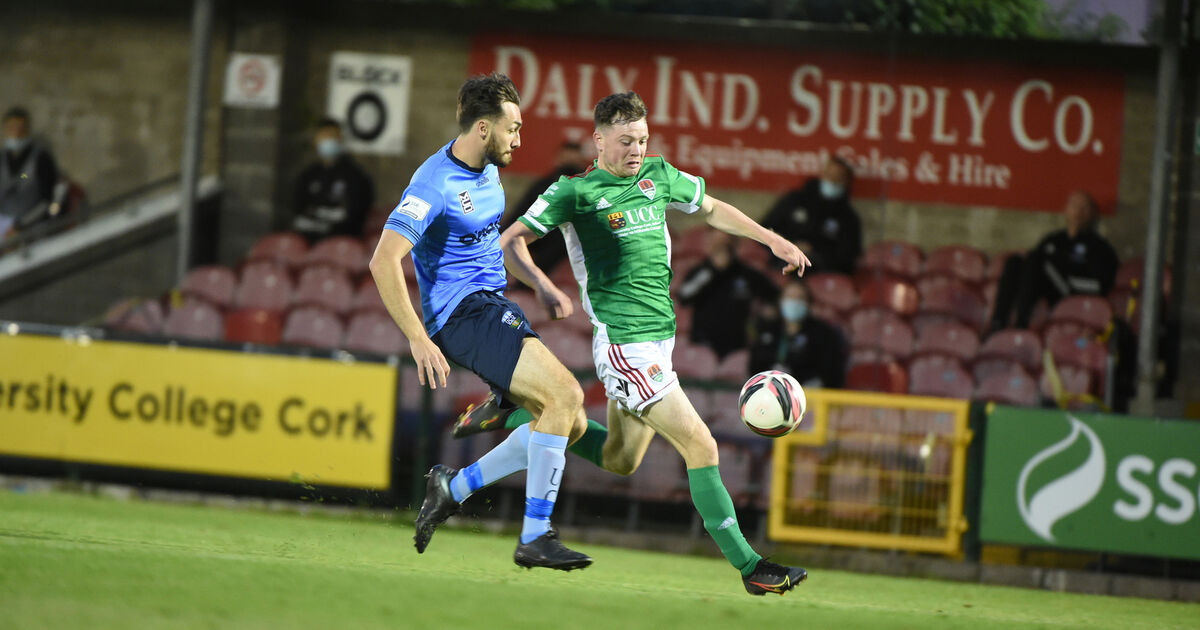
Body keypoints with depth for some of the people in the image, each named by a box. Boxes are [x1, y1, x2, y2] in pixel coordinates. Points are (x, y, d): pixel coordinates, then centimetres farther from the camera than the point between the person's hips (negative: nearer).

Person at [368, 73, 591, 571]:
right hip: (461, 313, -10)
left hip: (494, 309, 10)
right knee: (565, 395, -23)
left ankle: (455, 487, 11)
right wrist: (418, 339, -26)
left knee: (570, 422, 3)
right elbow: (383, 260, -24)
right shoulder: (435, 184, -18)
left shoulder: (487, 169, 11)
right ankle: (534, 538, -20)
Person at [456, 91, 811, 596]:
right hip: (624, 344, -8)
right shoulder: (575, 193, -6)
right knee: (701, 446, -12)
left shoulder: (658, 176, 11)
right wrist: (544, 288, -24)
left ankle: (512, 417, 31)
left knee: (620, 460, 20)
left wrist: (772, 239, 19)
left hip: (658, 339, 8)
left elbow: (711, 209, 27)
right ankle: (748, 565, -9)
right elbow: (511, 243, -7)